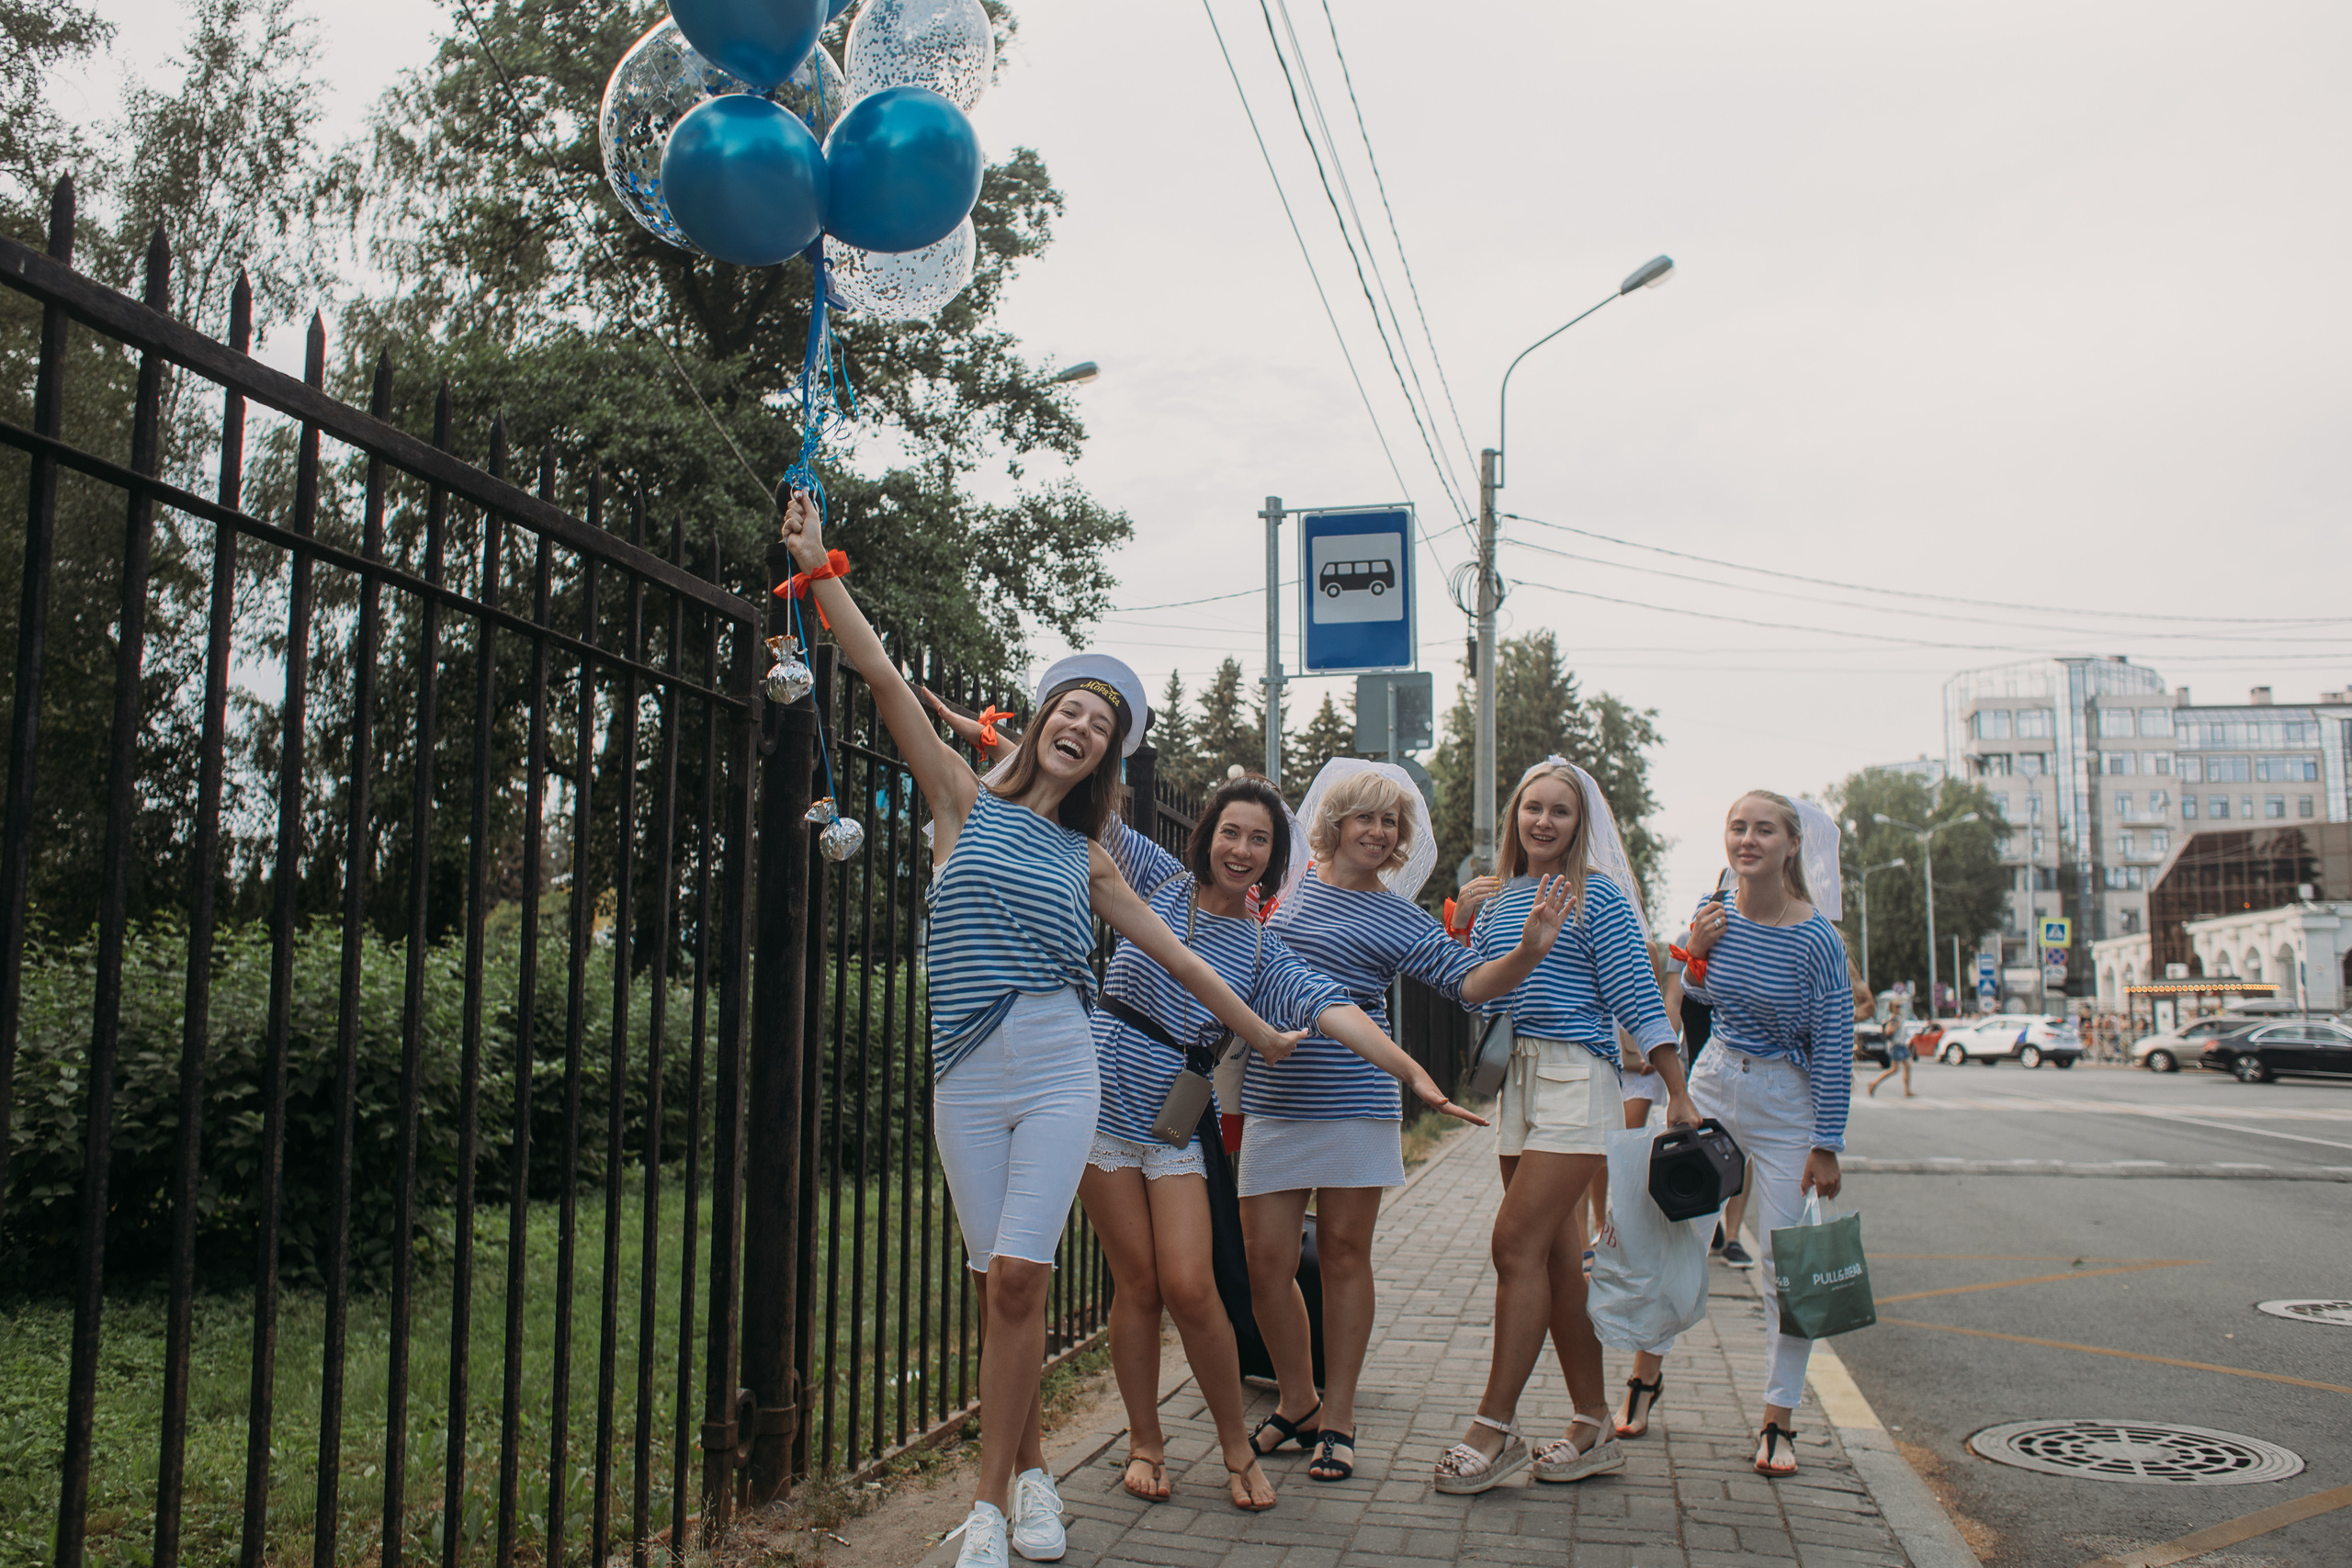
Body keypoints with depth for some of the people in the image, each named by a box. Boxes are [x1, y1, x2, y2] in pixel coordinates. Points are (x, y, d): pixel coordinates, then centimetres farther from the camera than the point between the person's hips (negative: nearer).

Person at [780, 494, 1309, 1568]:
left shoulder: (1086, 859, 12)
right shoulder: (966, 804, 7)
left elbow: (1173, 955, 20)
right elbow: (886, 683, -1)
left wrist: (1258, 1033, 27)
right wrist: (819, 571, -6)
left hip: (1059, 1068, 1)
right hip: (968, 1076, 0)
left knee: (1019, 1277, -9)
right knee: (998, 1282, 2)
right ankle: (1029, 1468, 20)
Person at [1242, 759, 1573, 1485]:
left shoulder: (1399, 920, 3)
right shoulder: (1291, 889, 10)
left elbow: (1473, 982, -6)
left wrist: (1529, 950, -22)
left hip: (1355, 1101, -2)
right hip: (1273, 1099, 2)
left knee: (1344, 1254, 4)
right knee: (1267, 1261, 2)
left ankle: (1337, 1420, 17)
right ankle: (1297, 1404, 23)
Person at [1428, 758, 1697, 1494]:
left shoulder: (1598, 896, -4)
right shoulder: (1497, 899, 14)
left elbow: (1637, 998, -7)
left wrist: (1678, 1096, -10)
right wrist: (1460, 924, 1)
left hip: (1575, 1078, -7)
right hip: (1514, 1082, 7)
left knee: (1517, 1244, -12)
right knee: (1556, 1255, 9)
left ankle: (1496, 1428, -5)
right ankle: (1594, 1427, 19)